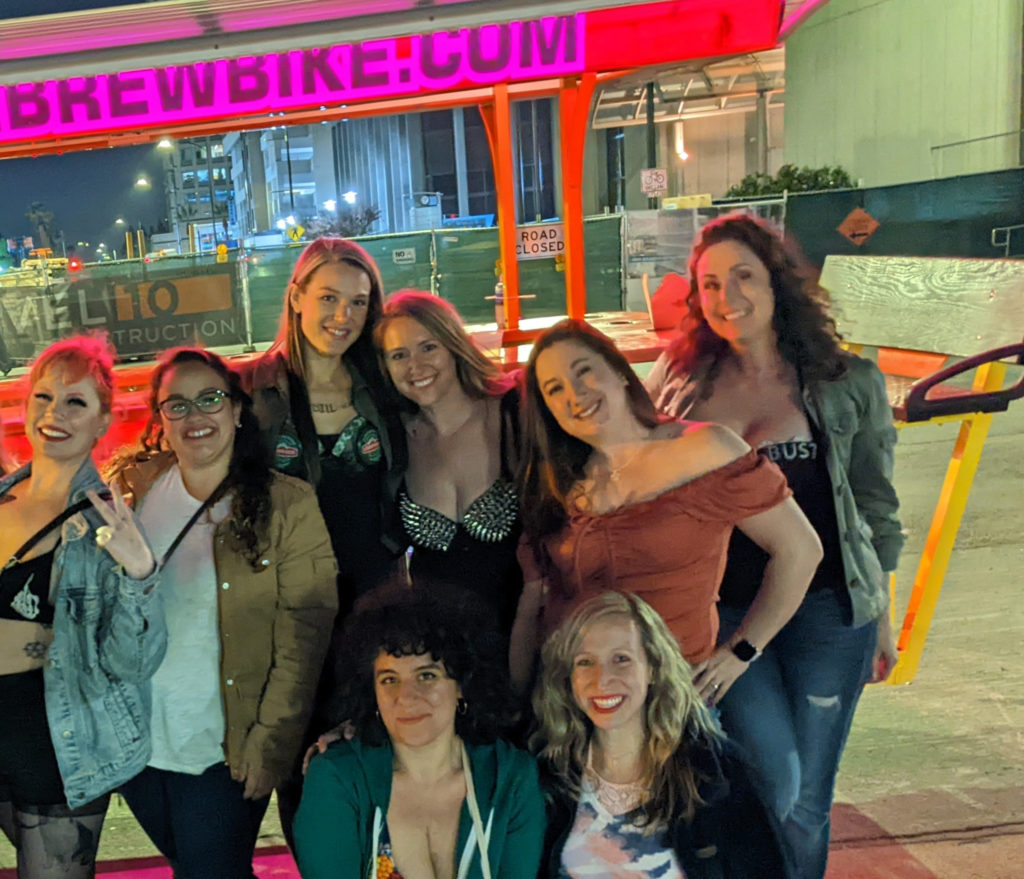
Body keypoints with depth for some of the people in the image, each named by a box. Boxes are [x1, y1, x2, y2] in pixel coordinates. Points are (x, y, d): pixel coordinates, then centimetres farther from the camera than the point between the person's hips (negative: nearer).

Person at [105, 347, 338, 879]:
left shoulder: (291, 506, -10)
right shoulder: (134, 487, 0)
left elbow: (302, 642, -12)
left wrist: (271, 744, -15)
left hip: (221, 754, -4)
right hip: (133, 741, 4)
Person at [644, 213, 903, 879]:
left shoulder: (848, 382, 0)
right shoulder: (679, 378, 2)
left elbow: (875, 507, 7)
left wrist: (882, 617, 10)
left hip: (827, 609, 1)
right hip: (719, 607, 0)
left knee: (806, 799, 10)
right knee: (773, 780, -10)